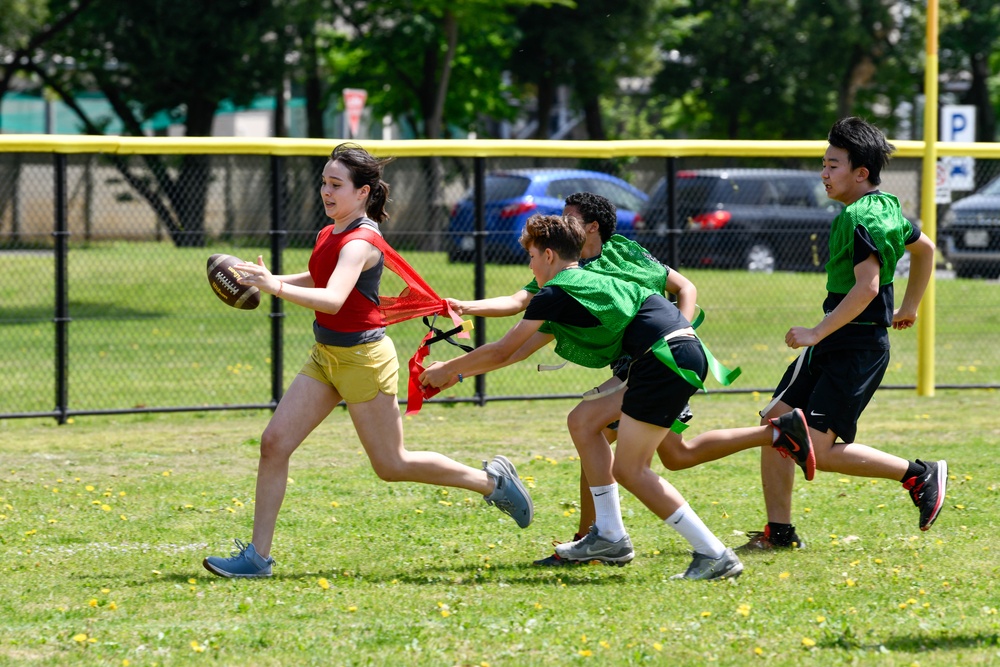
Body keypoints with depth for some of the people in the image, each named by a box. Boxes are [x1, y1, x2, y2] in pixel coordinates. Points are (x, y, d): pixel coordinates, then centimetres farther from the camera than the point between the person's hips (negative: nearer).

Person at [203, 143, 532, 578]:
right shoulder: (329, 236, 7)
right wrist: (269, 280, 13)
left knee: (392, 465, 4)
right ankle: (257, 556, -1)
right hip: (326, 357, 8)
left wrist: (275, 286, -49)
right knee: (274, 442, -4)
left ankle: (492, 481, 23)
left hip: (363, 358, -8)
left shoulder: (360, 244, -21)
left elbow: (333, 300, -37)